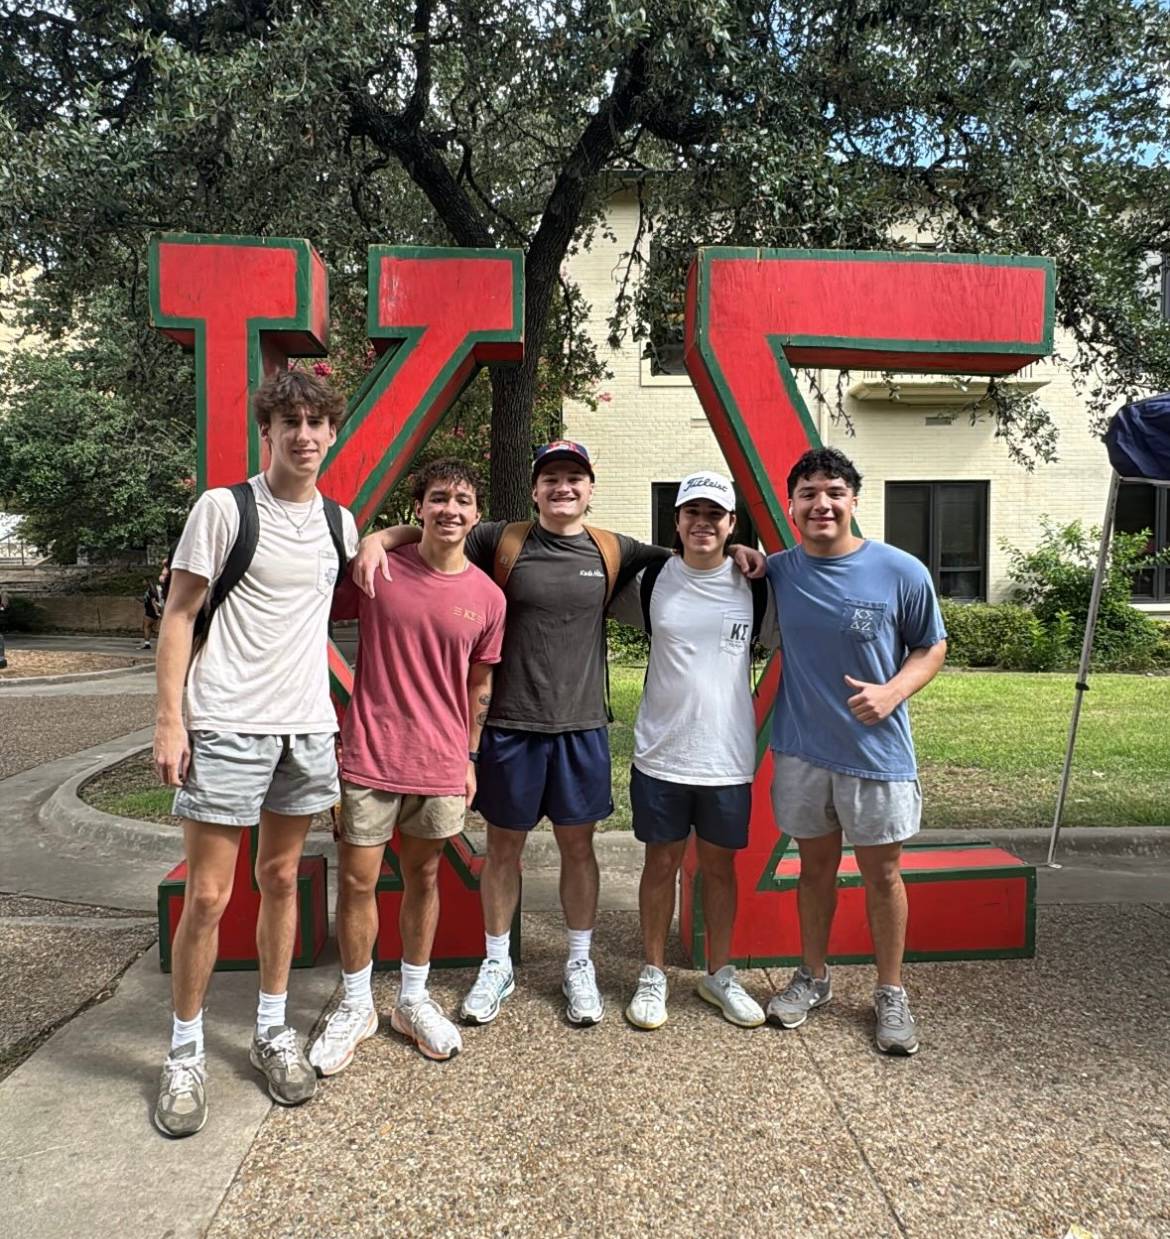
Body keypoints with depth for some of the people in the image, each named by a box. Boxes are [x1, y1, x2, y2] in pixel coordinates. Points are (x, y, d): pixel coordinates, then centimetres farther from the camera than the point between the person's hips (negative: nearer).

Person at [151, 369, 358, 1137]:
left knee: (281, 880, 14)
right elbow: (179, 616, -4)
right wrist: (170, 720, -11)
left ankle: (273, 1029, 30)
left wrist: (378, 543, 6)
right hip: (225, 727, -4)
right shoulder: (223, 508, -5)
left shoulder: (339, 523, 9)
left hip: (307, 727, 5)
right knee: (208, 897, 1)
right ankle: (186, 1054, 19)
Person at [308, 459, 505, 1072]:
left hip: (440, 765, 2)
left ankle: (413, 999, 34)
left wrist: (470, 758, 11)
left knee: (423, 879, 15)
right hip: (369, 759, -2)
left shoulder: (487, 597, -1)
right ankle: (356, 1006, 27)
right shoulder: (376, 571, -8)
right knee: (357, 882, 6)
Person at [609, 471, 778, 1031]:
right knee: (661, 862, 10)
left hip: (728, 758, 1)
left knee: (720, 864, 14)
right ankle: (653, 975, 27)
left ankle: (719, 974, 32)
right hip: (660, 754, 0)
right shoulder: (650, 582, -2)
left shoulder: (755, 587, -1)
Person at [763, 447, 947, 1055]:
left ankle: (891, 993, 30)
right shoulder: (778, 571, -2)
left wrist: (892, 692, -19)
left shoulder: (901, 572, -10)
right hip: (801, 750, 2)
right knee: (816, 865, 17)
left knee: (881, 872, 11)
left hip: (876, 751, -2)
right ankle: (813, 977, 36)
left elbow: (931, 647, 0)